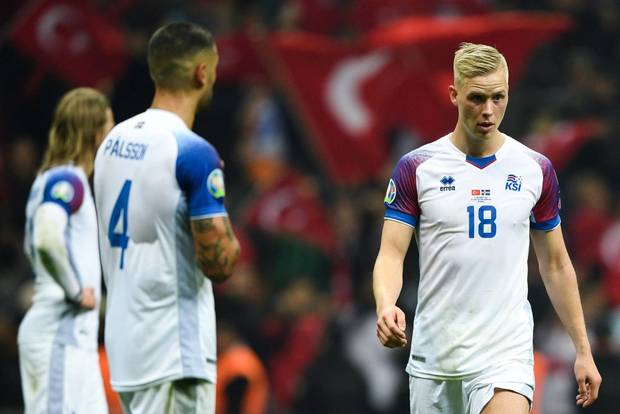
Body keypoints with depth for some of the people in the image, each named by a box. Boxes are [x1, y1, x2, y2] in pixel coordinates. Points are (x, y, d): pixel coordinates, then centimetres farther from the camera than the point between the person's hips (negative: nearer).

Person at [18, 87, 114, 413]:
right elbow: (46, 239, -30)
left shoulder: (51, 179, 18)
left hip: (77, 334, 10)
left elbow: (34, 244, 31)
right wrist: (76, 291, -19)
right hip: (61, 333, -10)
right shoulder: (67, 180, -12)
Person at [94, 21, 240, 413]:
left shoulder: (113, 141, 10)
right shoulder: (194, 153, -16)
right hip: (173, 349, -9)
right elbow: (219, 263, -19)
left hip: (125, 335, 9)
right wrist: (230, 241, 2)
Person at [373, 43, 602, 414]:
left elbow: (556, 264, 12)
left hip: (506, 356, 0)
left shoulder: (537, 170, 4)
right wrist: (386, 307, -27)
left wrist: (583, 350, 10)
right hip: (433, 356, 1)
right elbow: (391, 254, -5)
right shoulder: (416, 168, 0)